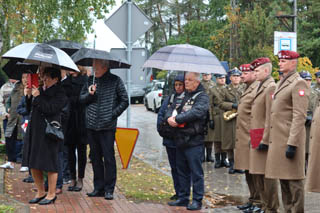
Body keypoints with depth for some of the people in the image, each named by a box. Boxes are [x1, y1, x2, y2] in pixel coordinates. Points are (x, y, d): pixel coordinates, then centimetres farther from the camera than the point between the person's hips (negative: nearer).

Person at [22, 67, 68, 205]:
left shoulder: (60, 94, -6)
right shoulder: (41, 90, 15)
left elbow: (50, 109, -19)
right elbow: (30, 109, 16)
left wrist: (37, 97, -15)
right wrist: (29, 96, 1)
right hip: (34, 130, 8)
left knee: (49, 164, -2)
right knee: (33, 164, 10)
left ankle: (51, 194, 9)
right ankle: (40, 192, 23)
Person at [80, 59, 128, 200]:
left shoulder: (115, 81, 0)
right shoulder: (90, 80, 11)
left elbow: (124, 101, 1)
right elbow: (81, 99, 14)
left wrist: (113, 114, -7)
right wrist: (89, 94, -7)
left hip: (107, 126, -4)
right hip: (91, 125, 5)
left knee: (108, 158, -3)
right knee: (95, 158, 10)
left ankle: (109, 189, 3)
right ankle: (98, 188, 19)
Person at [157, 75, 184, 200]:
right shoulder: (169, 99, 12)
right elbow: (161, 114, 11)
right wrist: (162, 128, -1)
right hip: (170, 139, 6)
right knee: (174, 167, 12)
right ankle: (178, 192, 21)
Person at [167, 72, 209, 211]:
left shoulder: (202, 97, -6)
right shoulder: (182, 96, 16)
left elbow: (196, 112, -21)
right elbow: (171, 109, 12)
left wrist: (177, 119, -20)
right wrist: (170, 118, -11)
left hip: (194, 140, -7)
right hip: (180, 140, 7)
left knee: (196, 172, -2)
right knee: (182, 171, 15)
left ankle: (197, 200, 5)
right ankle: (183, 198, 25)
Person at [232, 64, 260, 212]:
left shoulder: (257, 90, -14)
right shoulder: (247, 90, 18)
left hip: (251, 138, -10)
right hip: (243, 138, 10)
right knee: (248, 172, 15)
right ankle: (253, 199, 24)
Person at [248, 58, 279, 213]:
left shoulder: (271, 87, -14)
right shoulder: (260, 87, 17)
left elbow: (270, 117, -19)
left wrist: (264, 140, -20)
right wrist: (254, 138, 17)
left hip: (264, 136, -10)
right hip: (257, 138, 10)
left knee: (267, 175, -3)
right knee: (257, 174, 14)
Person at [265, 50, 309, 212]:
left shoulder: (299, 83, -11)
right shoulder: (281, 83, 17)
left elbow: (299, 116, -17)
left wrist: (292, 144, -21)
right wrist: (270, 139, 18)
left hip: (290, 139, -9)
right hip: (278, 139, 9)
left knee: (294, 180, -3)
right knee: (283, 180, 14)